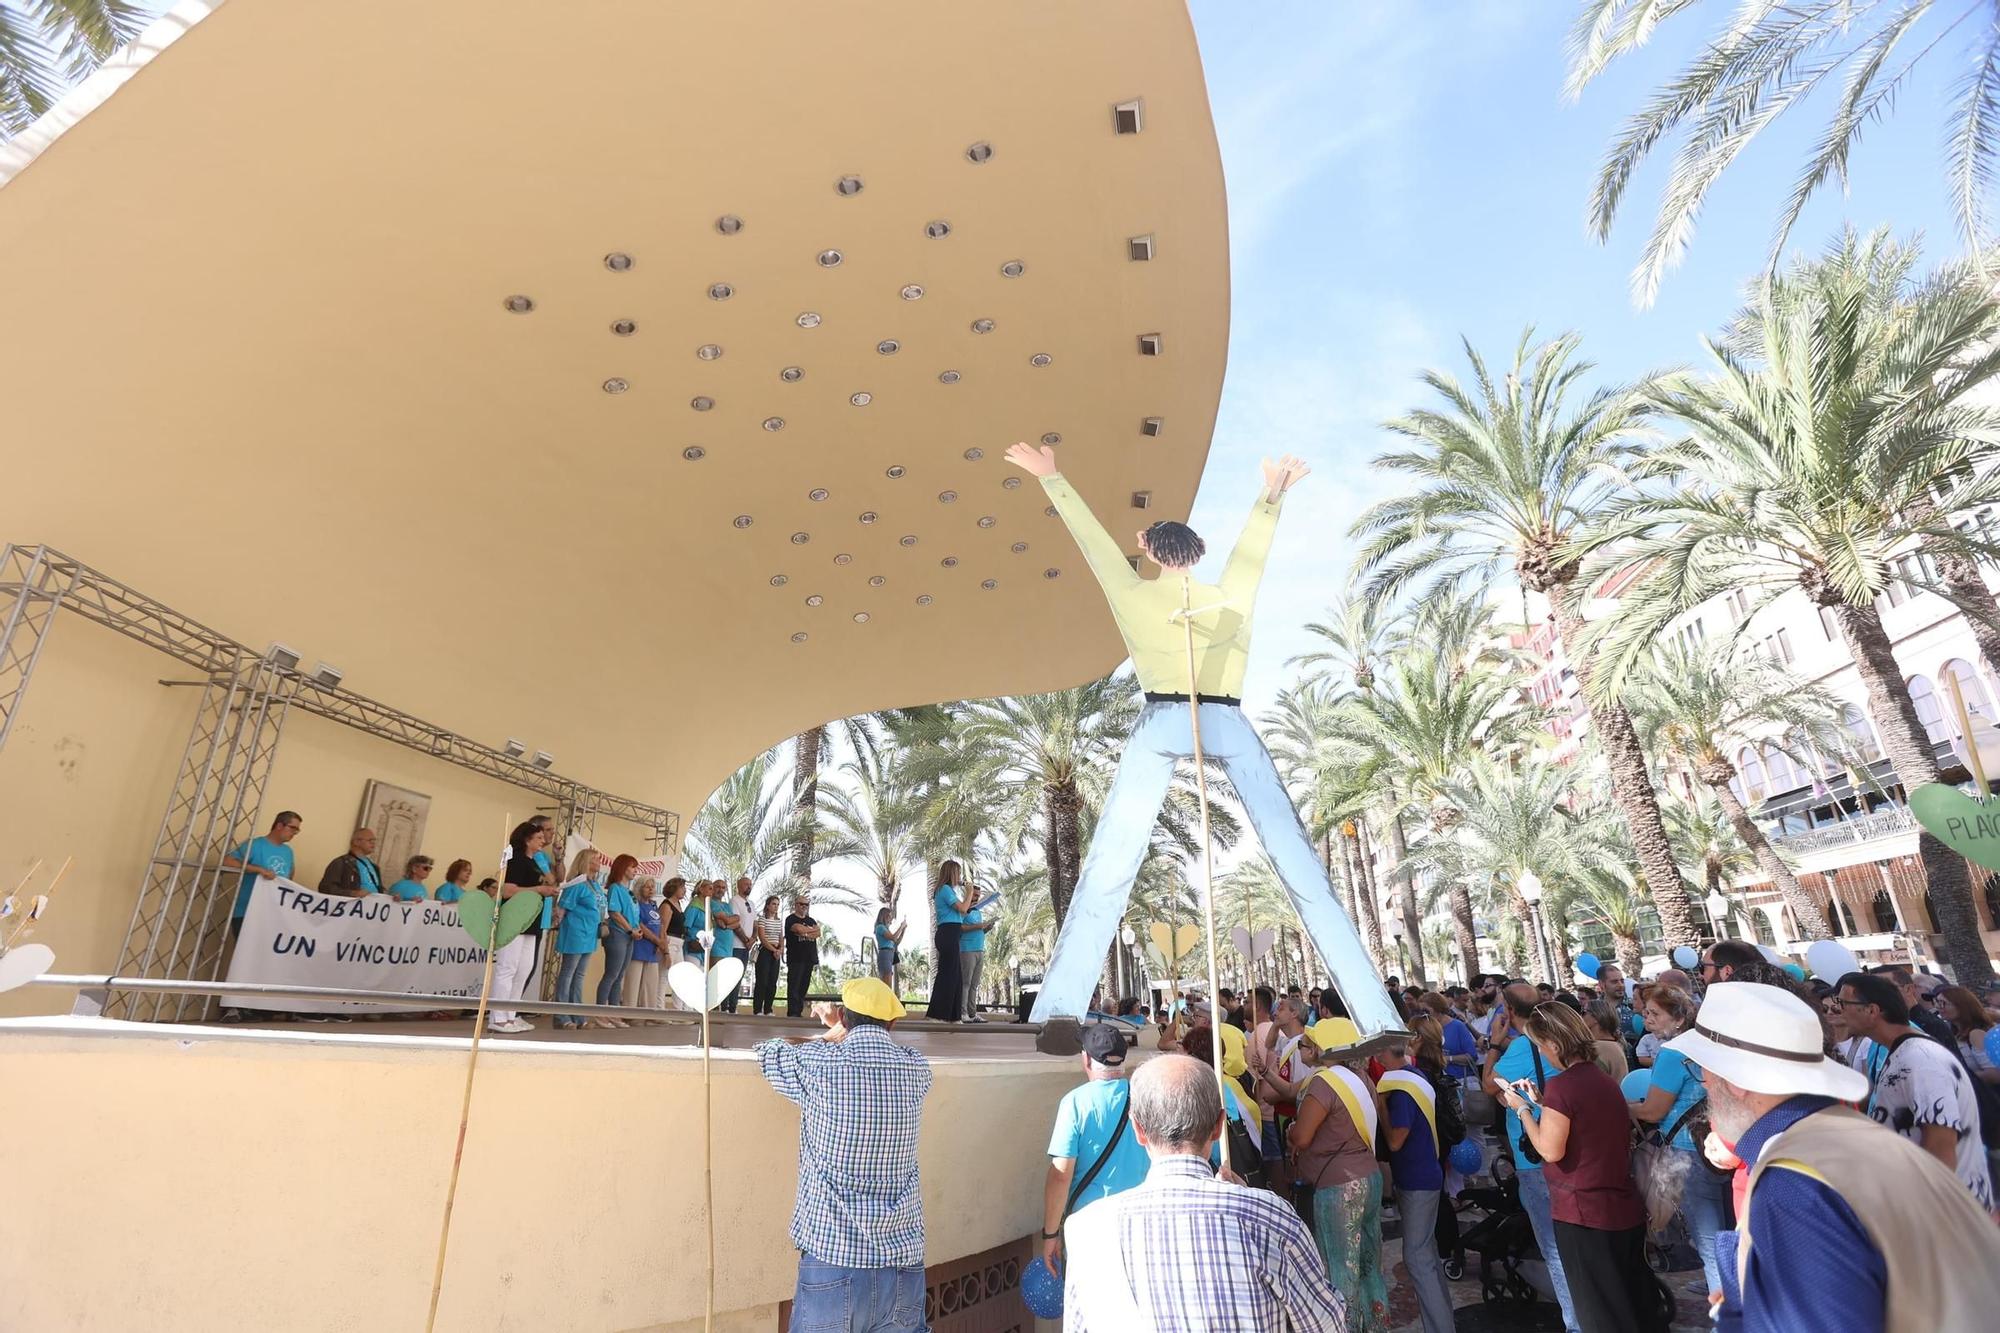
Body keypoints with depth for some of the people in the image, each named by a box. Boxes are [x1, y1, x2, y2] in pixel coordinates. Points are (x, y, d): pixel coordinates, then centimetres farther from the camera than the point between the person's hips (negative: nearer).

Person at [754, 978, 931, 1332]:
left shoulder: (819, 1064, -11)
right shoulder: (917, 1071, -2)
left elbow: (768, 1053, 9)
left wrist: (831, 1038, 21)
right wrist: (840, 1038, 34)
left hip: (832, 1262, -3)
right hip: (904, 1263, 3)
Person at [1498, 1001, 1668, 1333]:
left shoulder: (1560, 1085, -22)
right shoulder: (1603, 1079, 5)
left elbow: (1550, 1150, -21)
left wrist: (1522, 1108, -9)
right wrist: (1541, 1100, 13)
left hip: (1584, 1212, -8)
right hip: (1625, 1208, 8)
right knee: (1634, 1299, 21)